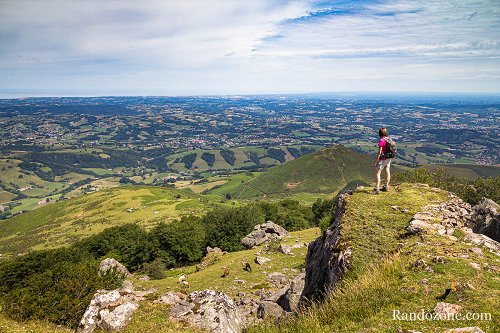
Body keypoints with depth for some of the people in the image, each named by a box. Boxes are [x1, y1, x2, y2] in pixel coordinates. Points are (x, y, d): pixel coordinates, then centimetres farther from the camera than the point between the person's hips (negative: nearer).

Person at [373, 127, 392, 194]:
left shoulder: (381, 141, -20)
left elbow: (379, 152, -20)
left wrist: (376, 161, -14)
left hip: (382, 159, -8)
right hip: (388, 159, 8)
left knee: (378, 173, -6)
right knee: (387, 172, 15)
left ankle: (377, 189, -10)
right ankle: (386, 187, 25)